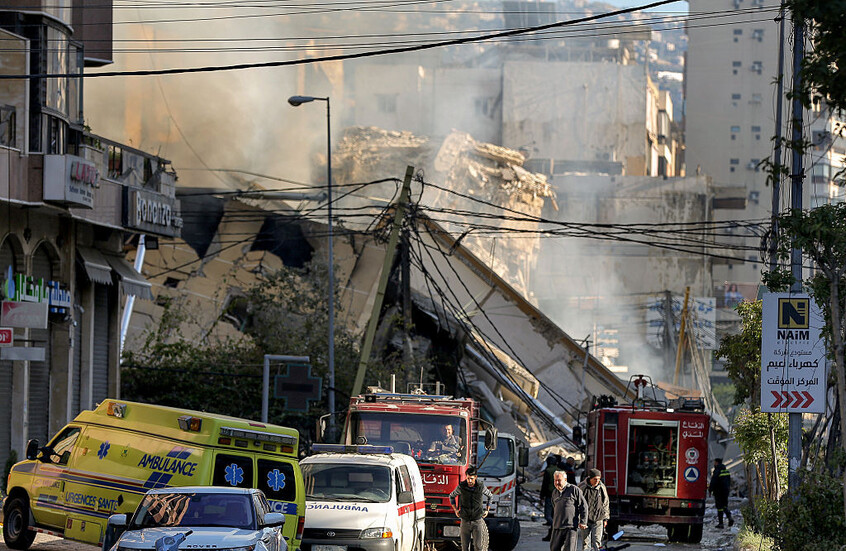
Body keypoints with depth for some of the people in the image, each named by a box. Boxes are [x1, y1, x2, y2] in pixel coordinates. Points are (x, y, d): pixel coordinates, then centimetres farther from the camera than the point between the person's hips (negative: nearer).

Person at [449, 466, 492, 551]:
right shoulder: (461, 487, -8)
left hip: (477, 521, -1)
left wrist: (487, 510, 9)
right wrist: (455, 509, 6)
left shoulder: (481, 487, -8)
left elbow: (490, 496, 13)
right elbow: (451, 496, 13)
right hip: (465, 521, 1)